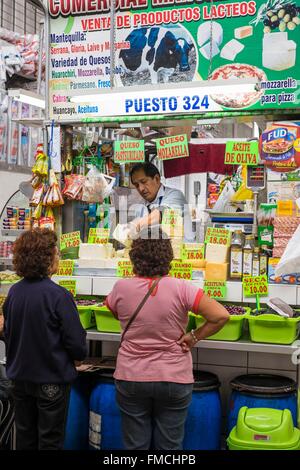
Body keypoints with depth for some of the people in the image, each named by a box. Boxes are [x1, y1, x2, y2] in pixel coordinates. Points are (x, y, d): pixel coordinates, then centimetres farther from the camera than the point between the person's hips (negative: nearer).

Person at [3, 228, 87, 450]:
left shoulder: (13, 292, -4)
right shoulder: (58, 295, -21)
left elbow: (7, 334, 8)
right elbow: (76, 343, -19)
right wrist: (79, 353, 3)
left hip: (19, 377, 5)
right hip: (52, 380, -5)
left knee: (25, 437, 18)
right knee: (50, 440, 9)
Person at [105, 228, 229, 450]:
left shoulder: (121, 288, -10)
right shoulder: (181, 288, -15)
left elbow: (112, 309, 13)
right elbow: (221, 316, -17)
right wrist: (194, 337, -6)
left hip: (131, 378, 1)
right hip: (174, 380, -1)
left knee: (135, 445, 14)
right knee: (170, 446, 13)